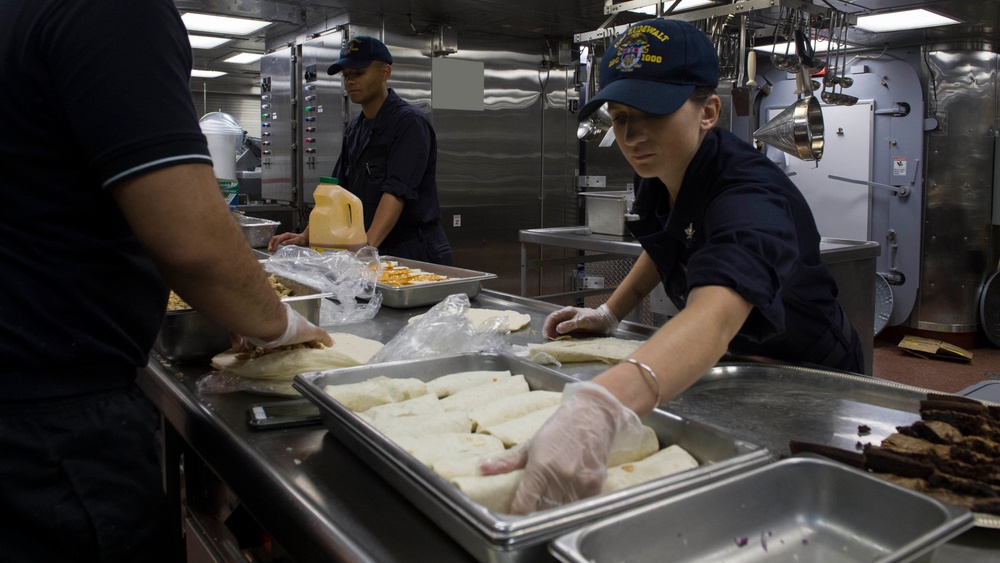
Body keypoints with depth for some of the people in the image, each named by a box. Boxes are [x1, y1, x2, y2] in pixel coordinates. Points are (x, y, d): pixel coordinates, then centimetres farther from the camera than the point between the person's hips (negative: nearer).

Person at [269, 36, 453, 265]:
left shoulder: (410, 123, -12)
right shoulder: (354, 130, 13)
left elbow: (397, 192, -24)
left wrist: (367, 246, -34)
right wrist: (305, 237, 4)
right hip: (378, 255, 7)